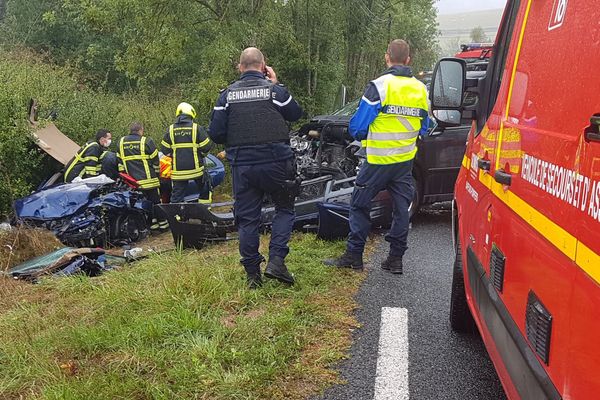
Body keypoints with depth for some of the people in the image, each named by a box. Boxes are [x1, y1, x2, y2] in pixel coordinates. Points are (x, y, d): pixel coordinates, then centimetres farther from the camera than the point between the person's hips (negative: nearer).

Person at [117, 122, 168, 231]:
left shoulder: (121, 142, 9)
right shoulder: (146, 141, -6)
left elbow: (120, 162, 14)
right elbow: (155, 160, -1)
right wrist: (157, 174, 13)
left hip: (132, 180, 5)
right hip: (148, 179, -5)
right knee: (156, 201, 6)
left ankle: (152, 223, 15)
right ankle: (162, 223, 11)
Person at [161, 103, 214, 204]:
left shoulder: (170, 130, 2)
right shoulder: (197, 128, -6)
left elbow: (164, 150, 5)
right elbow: (206, 147, -5)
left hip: (178, 169, 2)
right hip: (195, 167, -2)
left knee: (177, 193, 6)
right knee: (205, 187, 18)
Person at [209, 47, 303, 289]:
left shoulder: (227, 94, 2)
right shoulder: (274, 90, -4)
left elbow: (215, 134, 0)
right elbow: (296, 114, 12)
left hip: (242, 166, 2)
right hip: (275, 163, -2)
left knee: (247, 218, 10)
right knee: (284, 209, 15)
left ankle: (252, 274, 13)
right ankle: (276, 260, 0)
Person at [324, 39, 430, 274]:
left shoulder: (379, 86, -13)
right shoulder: (421, 89, 6)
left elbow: (357, 126, -10)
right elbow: (424, 128, 16)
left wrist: (363, 136, 11)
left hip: (379, 160, -5)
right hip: (406, 160, 5)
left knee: (360, 204, 6)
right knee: (401, 207, 11)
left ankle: (354, 255, 9)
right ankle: (396, 258, 16)